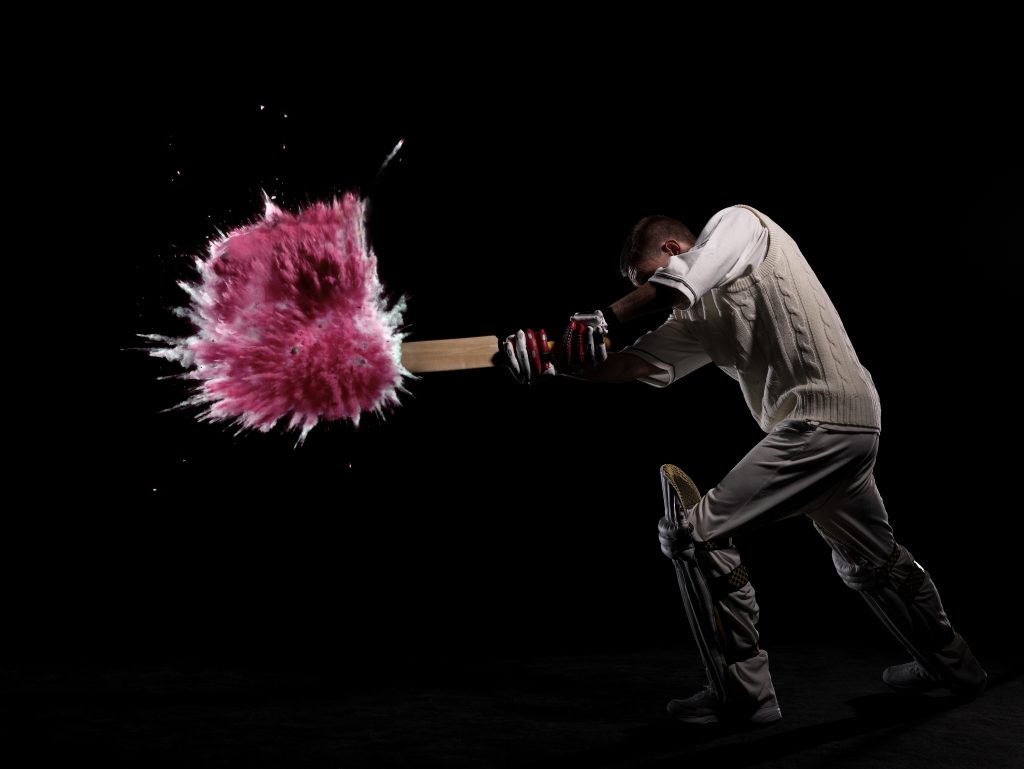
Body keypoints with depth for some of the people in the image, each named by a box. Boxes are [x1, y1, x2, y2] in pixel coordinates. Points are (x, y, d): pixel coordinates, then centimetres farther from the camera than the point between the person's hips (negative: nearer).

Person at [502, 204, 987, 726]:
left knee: (693, 530, -9)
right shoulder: (697, 318, 17)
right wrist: (557, 363, -3)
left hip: (822, 419, -10)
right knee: (873, 559, 27)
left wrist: (604, 318, -13)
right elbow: (637, 364, 8)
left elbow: (681, 280, -20)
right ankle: (952, 666, 46)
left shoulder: (740, 222, -2)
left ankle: (743, 694, -1)